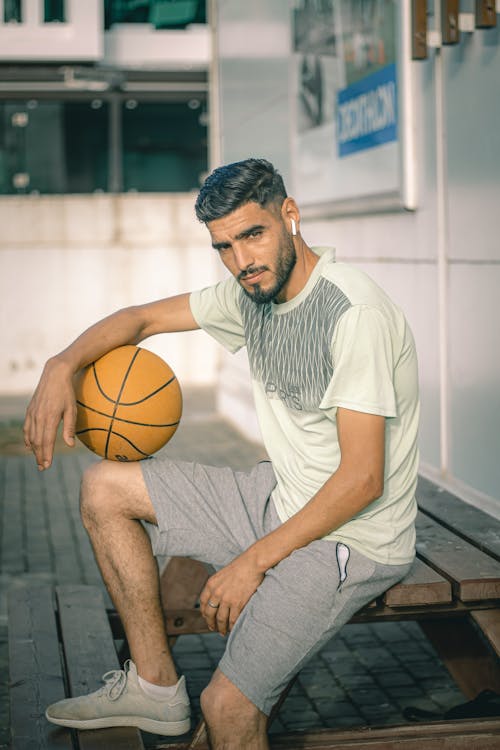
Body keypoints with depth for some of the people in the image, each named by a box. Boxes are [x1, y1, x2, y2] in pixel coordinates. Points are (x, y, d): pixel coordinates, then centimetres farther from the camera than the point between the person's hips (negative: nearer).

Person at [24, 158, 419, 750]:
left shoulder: (355, 314, -24)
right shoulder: (253, 291, 2)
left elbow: (363, 478, -25)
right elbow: (142, 318, 13)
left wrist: (254, 560, -19)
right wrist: (63, 366, -5)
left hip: (351, 540, -9)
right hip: (280, 500, 9)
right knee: (104, 488, 8)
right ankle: (154, 685, 13)